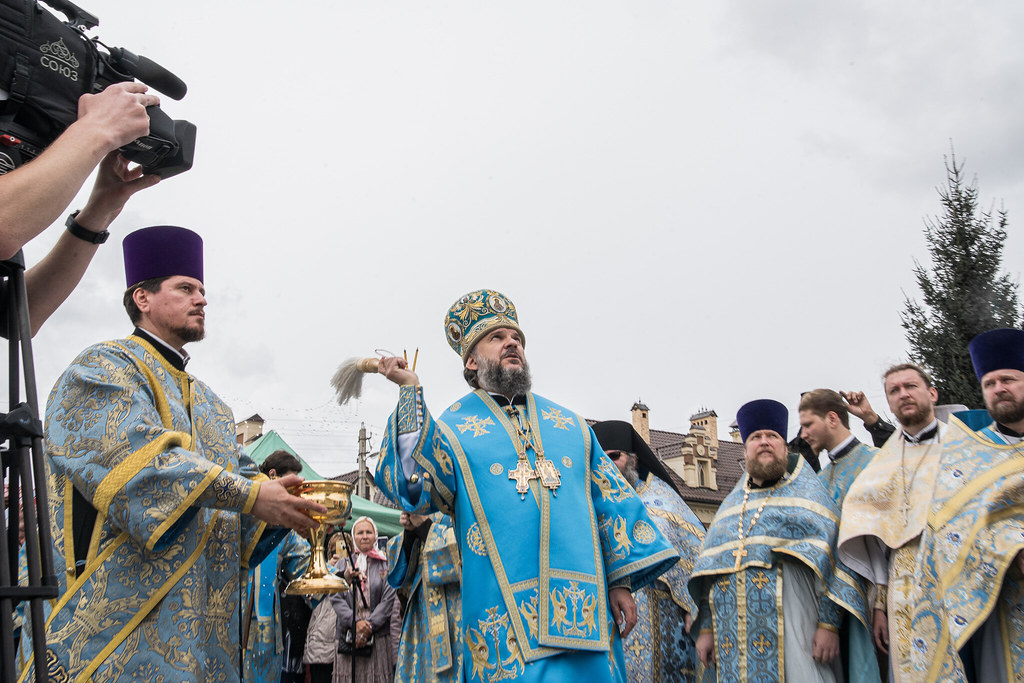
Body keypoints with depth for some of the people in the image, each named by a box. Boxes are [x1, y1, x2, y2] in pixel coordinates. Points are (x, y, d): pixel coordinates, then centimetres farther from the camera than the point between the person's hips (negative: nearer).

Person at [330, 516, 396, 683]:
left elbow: (388, 600, 0)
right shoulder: (344, 563, 12)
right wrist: (355, 622, -10)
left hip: (377, 636, -1)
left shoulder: (385, 564, 6)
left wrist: (369, 626, -10)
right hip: (347, 636, 1)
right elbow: (335, 598, 4)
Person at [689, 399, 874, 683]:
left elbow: (830, 560, -2)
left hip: (791, 628, -4)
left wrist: (829, 623, -12)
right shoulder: (731, 505, 20)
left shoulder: (807, 493, 8)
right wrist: (705, 628, 11)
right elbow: (708, 571, 18)